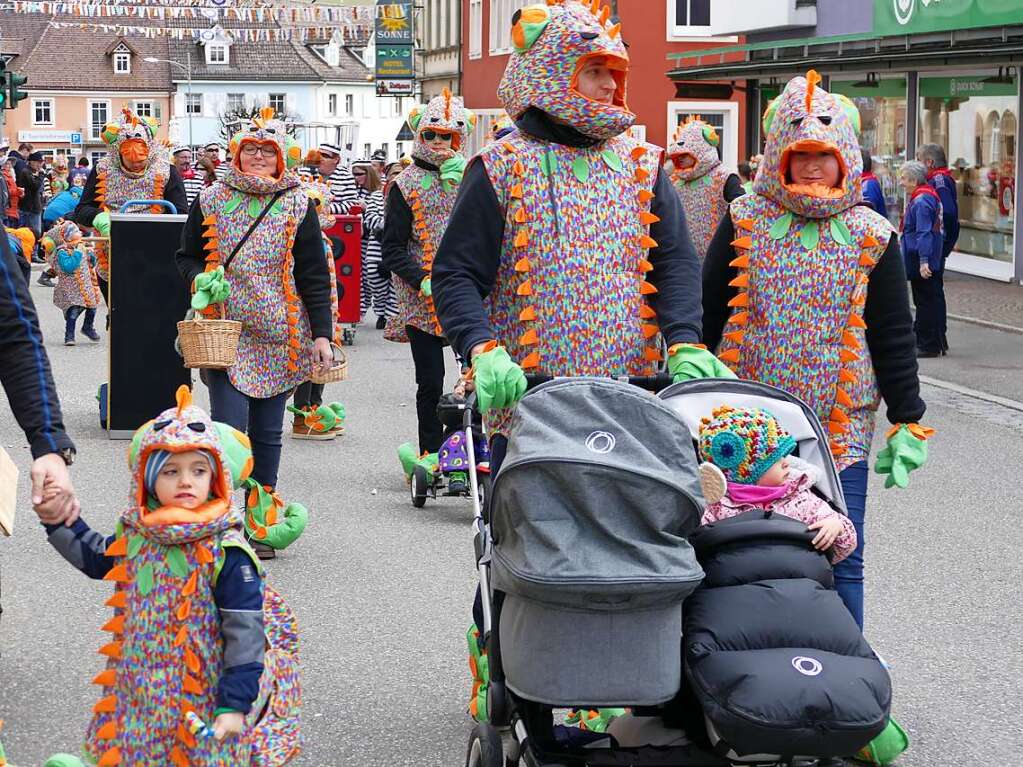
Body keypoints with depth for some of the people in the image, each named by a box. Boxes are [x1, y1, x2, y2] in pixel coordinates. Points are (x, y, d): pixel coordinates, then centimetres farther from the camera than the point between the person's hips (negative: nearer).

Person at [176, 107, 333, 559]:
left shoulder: (298, 206, 4)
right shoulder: (211, 201, 5)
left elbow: (314, 275, 3)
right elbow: (188, 256, 14)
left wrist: (322, 334, -5)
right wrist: (201, 280, -9)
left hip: (279, 336, 1)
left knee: (267, 433, 6)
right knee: (229, 428, -13)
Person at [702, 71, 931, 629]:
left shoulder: (871, 236, 4)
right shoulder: (744, 222, 3)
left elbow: (893, 333, 7)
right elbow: (707, 312, 8)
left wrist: (906, 420, 4)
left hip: (839, 425, 0)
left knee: (840, 561, -3)